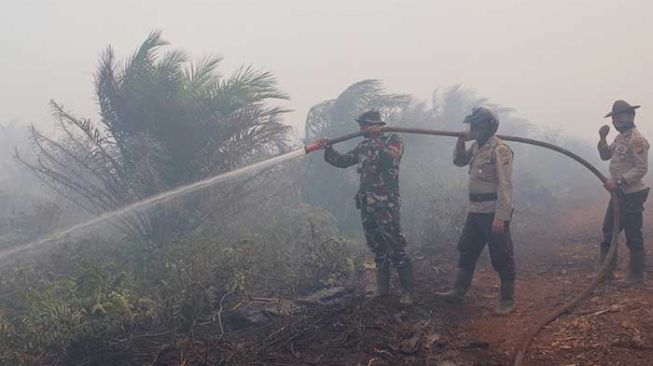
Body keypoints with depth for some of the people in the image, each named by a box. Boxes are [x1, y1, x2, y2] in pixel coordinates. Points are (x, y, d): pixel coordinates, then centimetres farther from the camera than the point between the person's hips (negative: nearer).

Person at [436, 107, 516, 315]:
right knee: (466, 251, 17)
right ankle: (458, 291, 29)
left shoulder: (499, 150, -17)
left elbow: (505, 186, -20)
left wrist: (500, 217, -24)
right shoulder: (477, 146, 9)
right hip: (475, 211, 9)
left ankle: (507, 300, 15)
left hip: (494, 213, -9)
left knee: (502, 258, 2)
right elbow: (459, 161, 23)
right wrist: (461, 141, 4)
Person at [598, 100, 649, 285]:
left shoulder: (637, 139, -16)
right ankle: (606, 271, 23)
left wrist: (618, 181, -26)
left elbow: (641, 169, -20)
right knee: (609, 231, 13)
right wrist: (602, 138, 2)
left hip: (632, 194, -9)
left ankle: (636, 274, 15)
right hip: (619, 193, 9)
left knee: (633, 236, 2)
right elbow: (605, 155, 17)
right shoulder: (620, 137, 12)